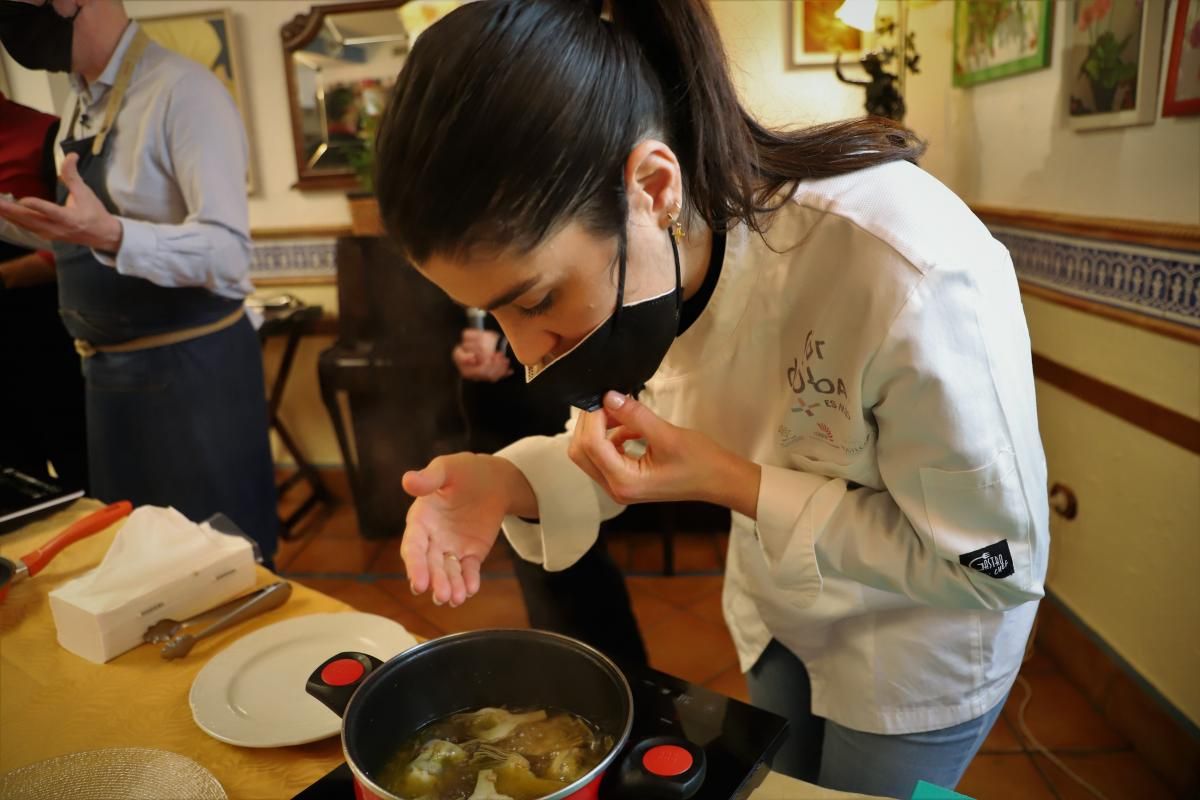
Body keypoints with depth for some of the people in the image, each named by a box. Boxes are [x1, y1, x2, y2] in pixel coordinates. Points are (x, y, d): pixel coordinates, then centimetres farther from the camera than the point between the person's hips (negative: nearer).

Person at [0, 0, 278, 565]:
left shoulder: (183, 91, -16)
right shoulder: (78, 101, 11)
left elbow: (228, 254, -25)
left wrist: (110, 235, -38)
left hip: (189, 370, -8)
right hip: (109, 372, 8)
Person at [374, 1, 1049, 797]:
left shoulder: (913, 275, -41)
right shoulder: (619, 259, -21)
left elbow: (996, 566, -28)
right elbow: (653, 431, -7)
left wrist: (728, 484, -36)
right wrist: (511, 482, -27)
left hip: (918, 642, -4)